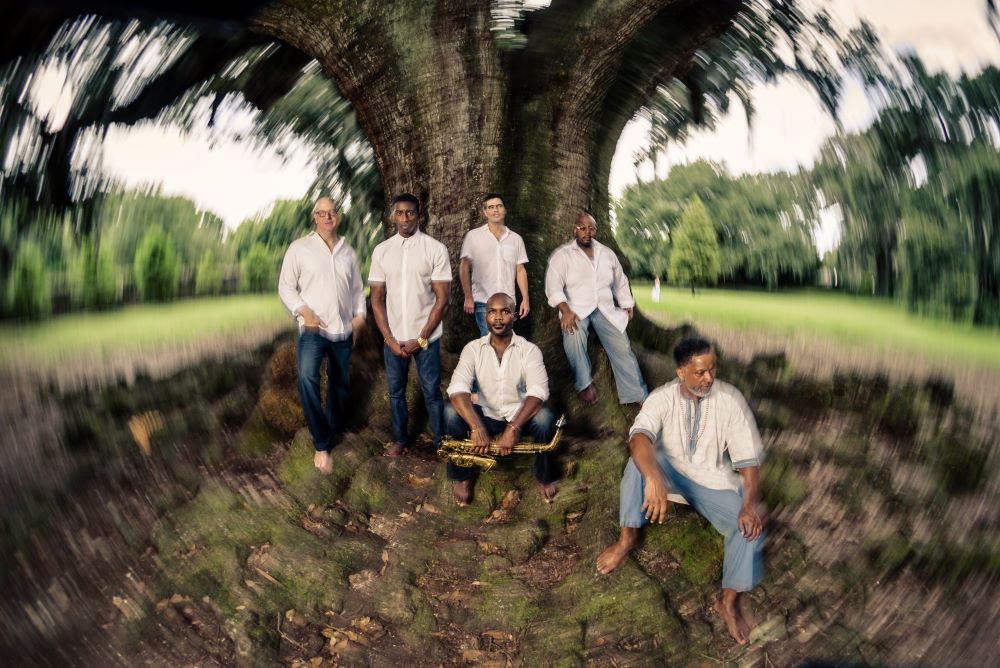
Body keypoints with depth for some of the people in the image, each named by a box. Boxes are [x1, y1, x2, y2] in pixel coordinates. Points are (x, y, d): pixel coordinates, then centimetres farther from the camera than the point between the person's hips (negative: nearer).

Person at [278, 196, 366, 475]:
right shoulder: (299, 248, -2)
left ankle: (335, 431, 38)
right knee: (307, 378, -27)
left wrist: (360, 313, 1)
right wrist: (303, 310, -18)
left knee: (341, 382, 15)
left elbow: (357, 287, 17)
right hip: (313, 329, -5)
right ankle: (322, 444, -17)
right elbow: (285, 287, -2)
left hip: (343, 329, 5)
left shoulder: (347, 251, 11)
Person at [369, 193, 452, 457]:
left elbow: (442, 298, -7)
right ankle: (400, 438, 32)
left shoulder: (436, 249, -7)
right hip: (393, 338, 3)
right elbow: (377, 298, 3)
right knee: (396, 391, 14)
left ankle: (441, 442, 20)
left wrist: (421, 338, -10)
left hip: (426, 337, -3)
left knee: (431, 392, 5)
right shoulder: (381, 251, 2)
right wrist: (390, 339, -5)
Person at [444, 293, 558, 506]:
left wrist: (513, 428, -39)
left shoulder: (529, 350, -10)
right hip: (486, 416, 1)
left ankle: (544, 476, -4)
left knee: (544, 418, -33)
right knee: (452, 413, -27)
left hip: (519, 417, -1)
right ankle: (462, 475, -4)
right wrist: (477, 427, -38)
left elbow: (538, 392, -24)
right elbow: (458, 389, -21)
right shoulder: (473, 348, -6)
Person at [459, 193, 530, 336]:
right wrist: (468, 297, -7)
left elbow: (520, 270, 10)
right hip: (483, 302, -3)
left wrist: (525, 299, 4)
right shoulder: (473, 236, 0)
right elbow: (464, 268, 0)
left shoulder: (516, 238, 8)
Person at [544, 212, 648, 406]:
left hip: (605, 310, 4)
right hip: (576, 309, -4)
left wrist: (628, 308, 15)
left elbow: (620, 282, 25)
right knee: (573, 333, -37)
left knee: (622, 346, -17)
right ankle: (585, 383, -25)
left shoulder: (607, 253, 15)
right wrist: (565, 310, -29)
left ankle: (638, 396, -14)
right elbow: (553, 285, -14)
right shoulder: (562, 254, -1)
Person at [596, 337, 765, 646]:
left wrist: (750, 504, -30)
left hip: (713, 481, 0)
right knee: (641, 458, -31)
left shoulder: (730, 400, -16)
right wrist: (653, 478, -56)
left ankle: (729, 601, -8)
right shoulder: (662, 398, -17)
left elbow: (748, 459, -14)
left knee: (751, 525, -25)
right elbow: (639, 437, -37)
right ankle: (627, 538, -15)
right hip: (669, 471, 0)